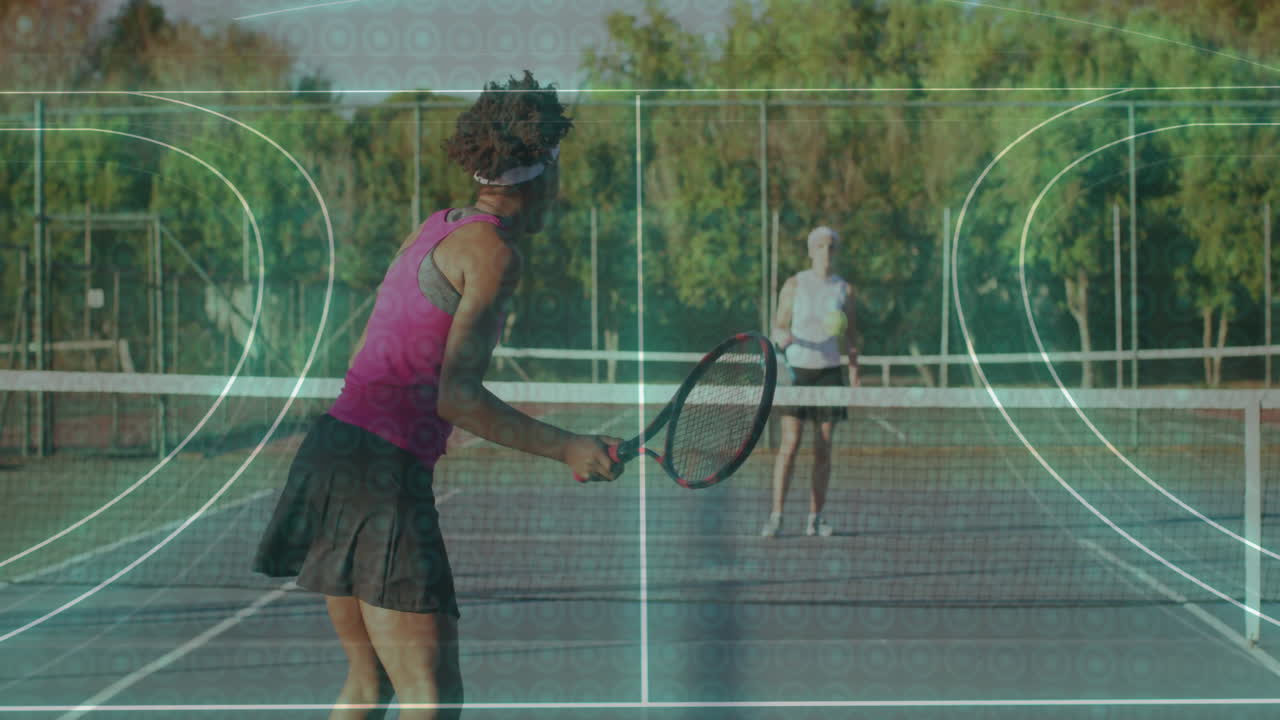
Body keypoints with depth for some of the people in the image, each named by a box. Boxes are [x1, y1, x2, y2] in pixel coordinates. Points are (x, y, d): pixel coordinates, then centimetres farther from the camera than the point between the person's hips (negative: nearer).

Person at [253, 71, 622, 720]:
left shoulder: (437, 228, 16)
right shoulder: (494, 251, -9)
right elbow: (456, 397, -18)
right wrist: (565, 448, -13)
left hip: (333, 448, 9)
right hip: (383, 474, -9)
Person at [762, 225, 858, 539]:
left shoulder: (844, 289, 7)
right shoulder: (794, 285, 2)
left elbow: (851, 336, 11)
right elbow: (778, 326, 2)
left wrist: (854, 377, 4)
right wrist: (782, 336, -22)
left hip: (829, 371, 2)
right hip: (796, 369, -2)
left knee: (823, 448, 0)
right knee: (789, 443, -10)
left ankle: (815, 518, 5)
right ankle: (776, 516, -9)